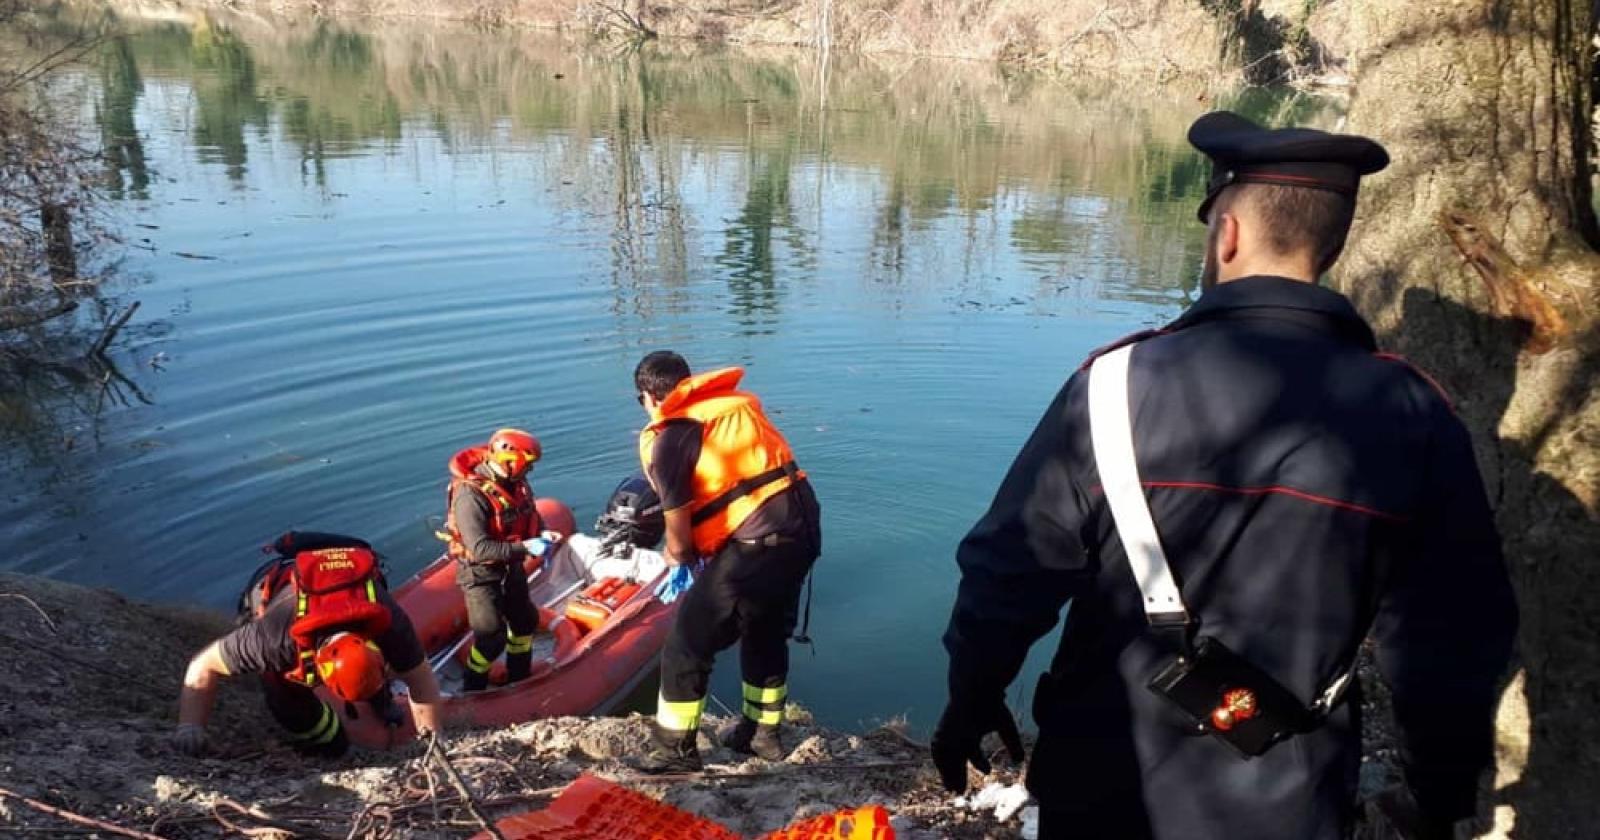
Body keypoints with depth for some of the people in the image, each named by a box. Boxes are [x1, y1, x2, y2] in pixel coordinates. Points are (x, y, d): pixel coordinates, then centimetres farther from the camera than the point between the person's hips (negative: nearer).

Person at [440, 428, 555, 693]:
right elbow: (479, 549, -33)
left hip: (510, 566, 8)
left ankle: (520, 679, 42)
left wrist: (541, 535, -11)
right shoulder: (470, 495, -29)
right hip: (480, 574, -8)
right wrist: (525, 548, -35)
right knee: (492, 637, -7)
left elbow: (529, 517, 11)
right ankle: (472, 690, 16)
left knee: (526, 621, 21)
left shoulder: (516, 483, -6)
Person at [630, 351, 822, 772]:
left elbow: (678, 526, -4)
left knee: (687, 645, 9)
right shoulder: (739, 403, 16)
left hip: (755, 545, -8)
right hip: (803, 529, 8)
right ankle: (763, 732, 43)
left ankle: (675, 748, 22)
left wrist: (678, 556, 19)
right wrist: (693, 550, 23)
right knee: (767, 634, 28)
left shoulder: (669, 436, -4)